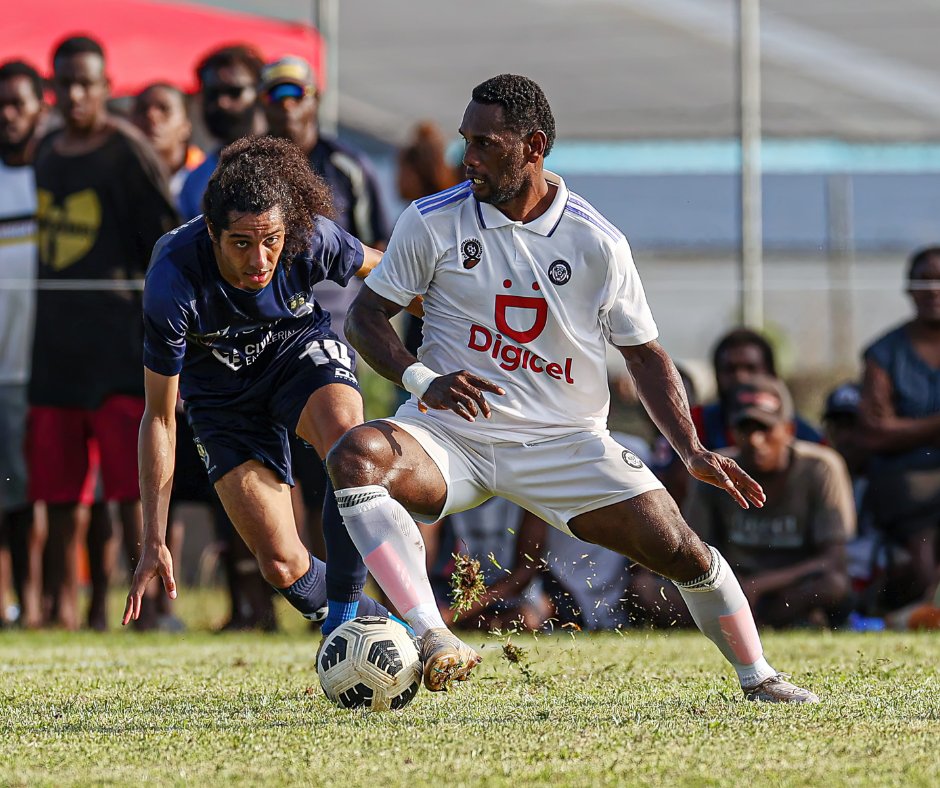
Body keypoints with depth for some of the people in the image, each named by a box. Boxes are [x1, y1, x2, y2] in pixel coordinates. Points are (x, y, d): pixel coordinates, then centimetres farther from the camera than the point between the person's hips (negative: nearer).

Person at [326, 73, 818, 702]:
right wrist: (421, 379, -17)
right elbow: (366, 314, 3)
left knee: (679, 548, -11)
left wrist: (692, 450, -5)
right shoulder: (433, 222, -3)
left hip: (564, 443, 1)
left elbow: (644, 353, 7)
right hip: (450, 435, 0)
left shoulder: (598, 244, -2)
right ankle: (433, 638, -40)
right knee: (356, 456, -32)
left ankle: (758, 678, 15)